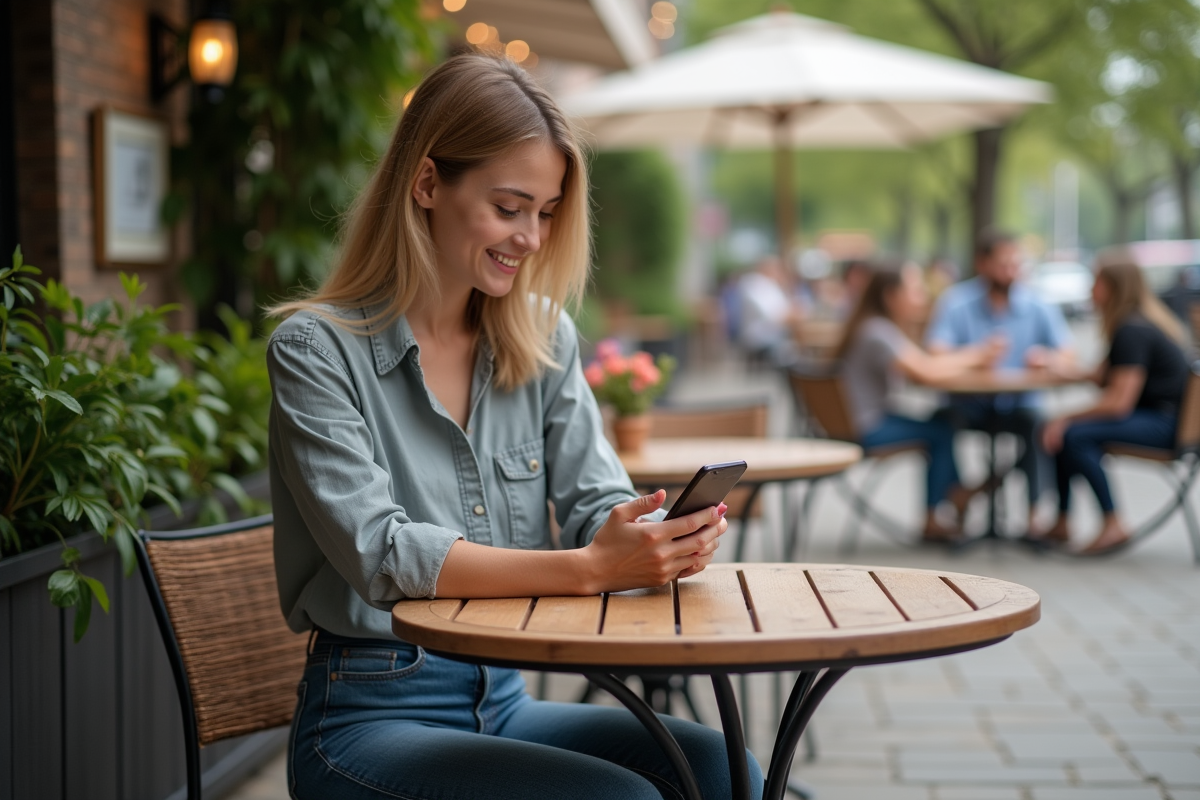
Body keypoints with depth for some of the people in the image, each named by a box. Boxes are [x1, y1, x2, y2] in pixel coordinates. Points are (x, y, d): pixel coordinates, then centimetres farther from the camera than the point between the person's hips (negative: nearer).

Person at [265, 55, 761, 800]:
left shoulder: (544, 339, 10)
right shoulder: (316, 349, -9)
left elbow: (598, 501, 3)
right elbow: (382, 555, -19)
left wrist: (657, 539, -22)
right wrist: (587, 568, -30)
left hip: (505, 701, 5)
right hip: (370, 716, -5)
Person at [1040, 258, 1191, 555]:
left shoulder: (1133, 331, -19)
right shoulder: (1131, 324, 13)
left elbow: (1119, 402, -24)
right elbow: (1102, 377, 14)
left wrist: (1068, 418, -18)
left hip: (1165, 423, -11)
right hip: (1153, 416, 11)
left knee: (1075, 434, -27)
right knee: (1058, 430, 4)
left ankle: (1114, 525, -20)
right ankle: (1062, 522, 3)